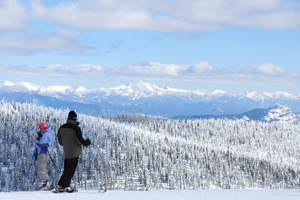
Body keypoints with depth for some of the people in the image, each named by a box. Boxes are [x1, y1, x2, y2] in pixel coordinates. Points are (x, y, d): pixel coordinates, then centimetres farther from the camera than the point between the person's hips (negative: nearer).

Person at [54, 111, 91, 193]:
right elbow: (80, 140, -16)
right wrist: (87, 142, 3)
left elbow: (60, 140, 14)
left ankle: (66, 186, 13)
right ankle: (60, 186, -4)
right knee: (70, 170, -1)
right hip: (74, 152, -6)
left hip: (66, 152, 6)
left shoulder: (62, 128, 4)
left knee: (67, 169, 15)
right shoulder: (76, 128, -17)